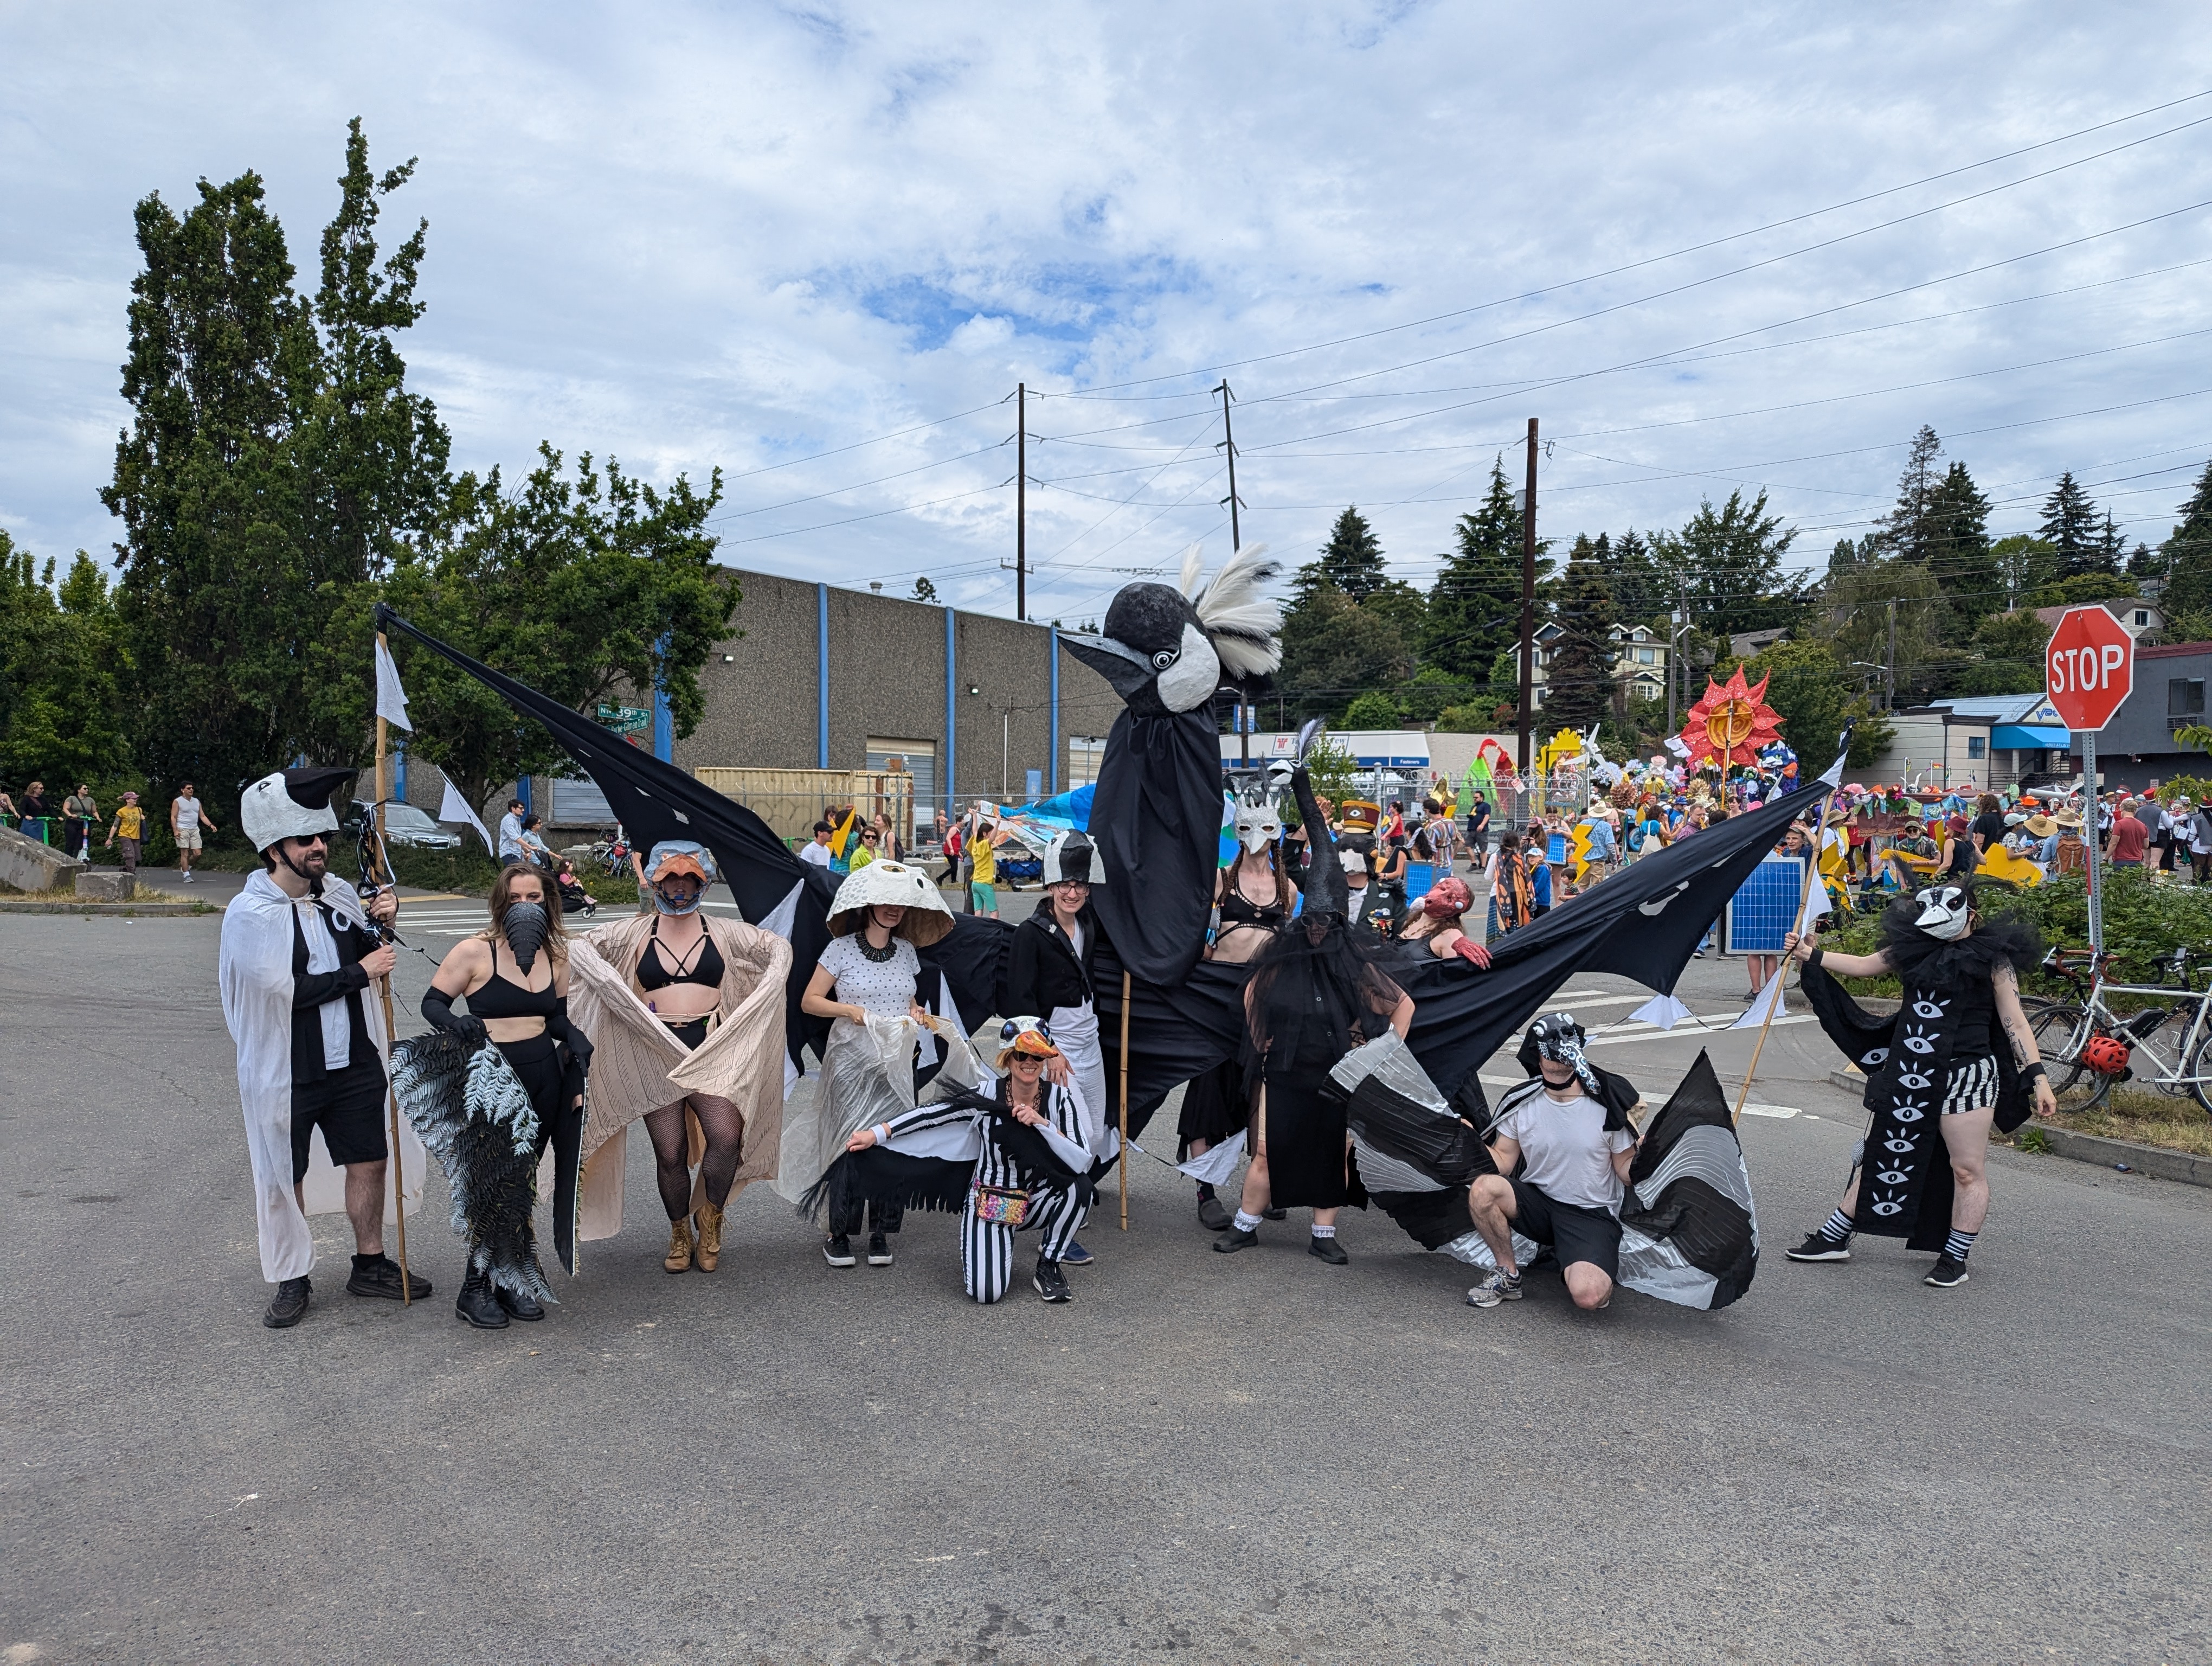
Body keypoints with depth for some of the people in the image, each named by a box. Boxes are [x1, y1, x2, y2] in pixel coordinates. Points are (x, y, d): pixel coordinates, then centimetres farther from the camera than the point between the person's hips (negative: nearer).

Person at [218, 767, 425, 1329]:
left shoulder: (339, 894, 1)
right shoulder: (250, 913, -14)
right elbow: (287, 989, -21)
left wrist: (376, 924, -4)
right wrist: (361, 972, -16)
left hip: (354, 1062, 5)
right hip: (286, 1072, -5)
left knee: (369, 1161, 12)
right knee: (284, 1178, 8)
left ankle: (370, 1265, 29)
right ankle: (293, 1282, 25)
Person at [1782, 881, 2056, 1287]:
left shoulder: (1994, 958, -4)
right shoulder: (1914, 946, 8)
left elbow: (2015, 1023, -6)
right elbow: (1864, 966, 20)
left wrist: (2038, 1078, -11)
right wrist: (1811, 955, 15)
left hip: (1966, 1074, -5)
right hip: (1907, 1073, 5)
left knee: (1967, 1170, 1)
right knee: (1877, 1154, 13)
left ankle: (1955, 1258, 16)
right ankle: (1834, 1238, 21)